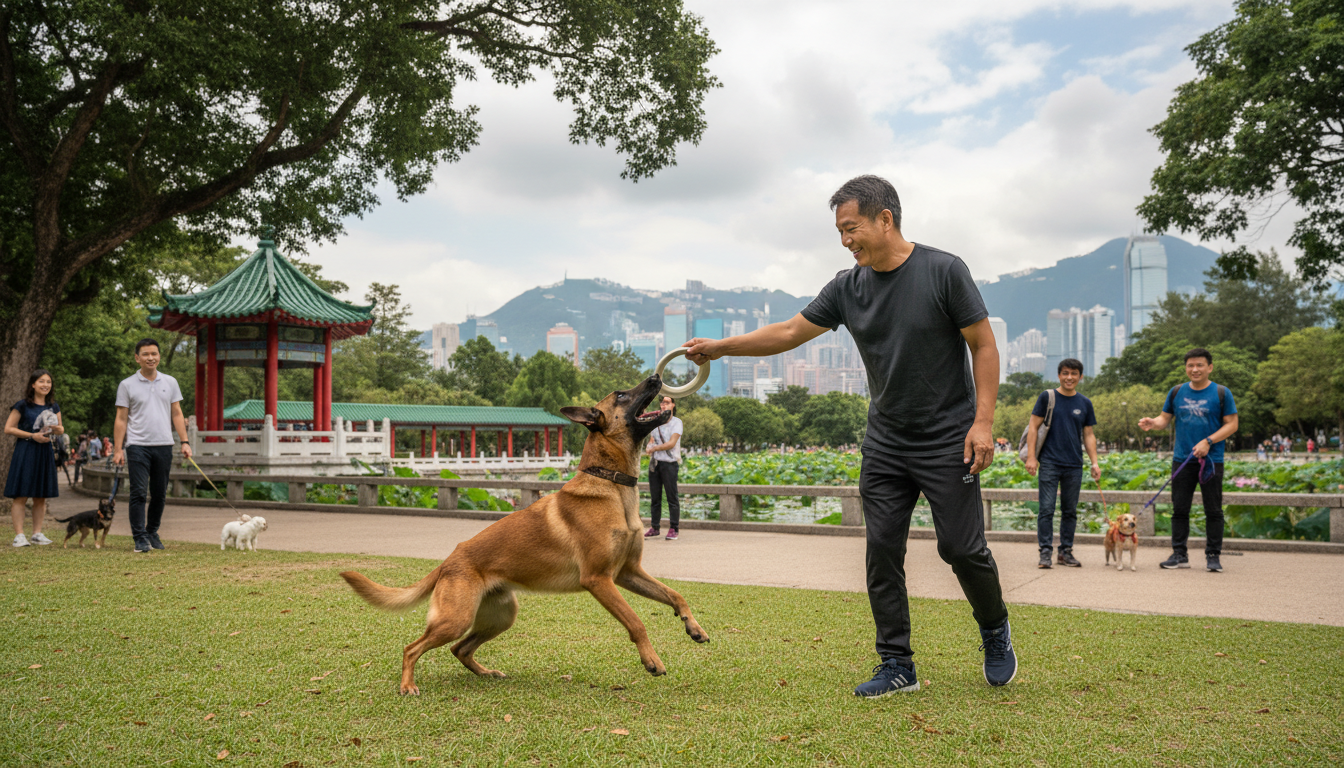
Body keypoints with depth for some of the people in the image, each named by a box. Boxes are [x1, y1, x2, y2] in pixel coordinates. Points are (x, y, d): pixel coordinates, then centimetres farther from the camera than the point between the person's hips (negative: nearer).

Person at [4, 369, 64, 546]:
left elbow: (61, 429, 19)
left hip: (45, 452, 5)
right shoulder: (22, 405, -3)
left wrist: (56, 429, -5)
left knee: (41, 497, 7)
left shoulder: (53, 407, 13)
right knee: (21, 495, -6)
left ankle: (37, 533, 13)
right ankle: (19, 535, -5)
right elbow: (8, 428, -4)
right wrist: (32, 435, -13)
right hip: (25, 452, -5)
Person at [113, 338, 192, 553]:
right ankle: (140, 538, -4)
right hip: (138, 446, -3)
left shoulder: (170, 382, 10)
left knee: (159, 494, 8)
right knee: (139, 493, -7)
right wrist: (118, 450, -5)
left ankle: (152, 533, 22)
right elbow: (121, 419, 2)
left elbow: (177, 414, 11)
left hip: (164, 446, 3)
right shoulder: (127, 385, 2)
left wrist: (184, 442, 2)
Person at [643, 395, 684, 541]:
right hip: (654, 463, 5)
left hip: (670, 463, -5)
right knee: (655, 497, 7)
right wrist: (649, 447, -8)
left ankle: (673, 529, -3)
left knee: (672, 497, -6)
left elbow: (671, 443, -10)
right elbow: (650, 442, 15)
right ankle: (654, 528, 13)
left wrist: (654, 448, -6)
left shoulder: (676, 422, -1)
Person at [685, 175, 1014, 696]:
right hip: (885, 443, 5)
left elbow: (984, 346, -8)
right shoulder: (848, 287, 2)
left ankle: (996, 632, 28)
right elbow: (791, 331, 8)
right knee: (882, 550, 1)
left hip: (948, 442, -5)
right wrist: (719, 347, 4)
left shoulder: (944, 271, -11)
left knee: (961, 547, -1)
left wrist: (983, 421, -15)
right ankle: (897, 666, 12)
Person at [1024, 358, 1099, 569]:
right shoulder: (1047, 397, 1)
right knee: (1046, 509, -6)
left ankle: (1066, 551, 18)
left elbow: (1088, 435, 14)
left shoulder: (1084, 403, 10)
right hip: (1049, 463, -3)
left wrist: (1094, 462, 4)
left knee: (1070, 511, 9)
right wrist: (1031, 457, -8)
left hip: (1074, 465, 3)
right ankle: (1045, 552, -2)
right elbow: (1033, 427, 0)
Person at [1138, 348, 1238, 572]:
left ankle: (1213, 556, 10)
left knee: (1213, 511, 2)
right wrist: (1152, 423, -11)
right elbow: (1165, 419, 12)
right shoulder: (1176, 392, 9)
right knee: (1179, 509, 5)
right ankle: (1179, 554, 12)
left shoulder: (1221, 393, 0)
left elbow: (1232, 424, -2)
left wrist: (1208, 442, -14)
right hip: (1182, 460, 3)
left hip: (1211, 461, -3)